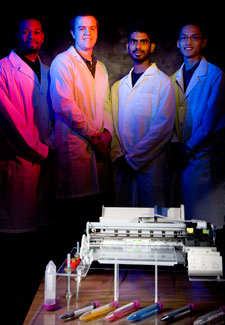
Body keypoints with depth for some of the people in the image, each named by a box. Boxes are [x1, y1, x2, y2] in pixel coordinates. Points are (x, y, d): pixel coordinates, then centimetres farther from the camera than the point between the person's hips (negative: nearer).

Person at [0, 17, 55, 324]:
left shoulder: (47, 71, 19)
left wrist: (50, 146, 3)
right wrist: (38, 150, -9)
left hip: (44, 159, 6)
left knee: (38, 228, 11)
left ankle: (35, 292, 25)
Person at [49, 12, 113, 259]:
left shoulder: (100, 67, 21)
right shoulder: (62, 62, -2)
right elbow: (65, 105, -13)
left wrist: (106, 133, 0)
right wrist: (94, 135, -10)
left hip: (99, 146, 7)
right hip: (74, 145, -6)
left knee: (96, 204, 8)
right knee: (72, 208, -3)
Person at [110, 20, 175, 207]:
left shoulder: (163, 81, 0)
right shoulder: (119, 86, 16)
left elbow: (164, 126, -10)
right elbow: (113, 124, 12)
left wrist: (132, 157, -11)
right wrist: (118, 156, -4)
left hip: (150, 163, -4)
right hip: (123, 166, 4)